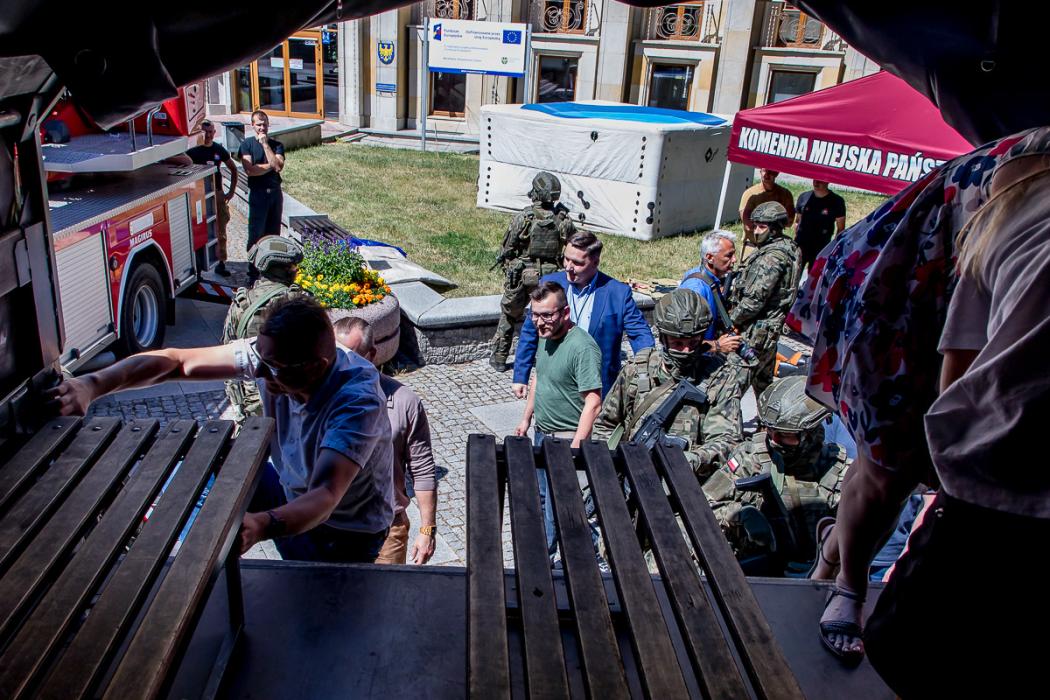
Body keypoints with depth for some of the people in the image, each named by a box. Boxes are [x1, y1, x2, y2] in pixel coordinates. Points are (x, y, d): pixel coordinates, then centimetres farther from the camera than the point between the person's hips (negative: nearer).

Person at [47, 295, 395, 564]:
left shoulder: (358, 400, -38)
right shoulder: (269, 354, -20)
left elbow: (325, 497, -48)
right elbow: (176, 361, -18)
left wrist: (262, 525, -66)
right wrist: (93, 384, -32)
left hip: (344, 534, -5)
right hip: (293, 494, 6)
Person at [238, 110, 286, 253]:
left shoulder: (277, 144, 4)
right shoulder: (247, 144, -2)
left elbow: (278, 166, -13)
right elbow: (250, 170, -13)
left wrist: (265, 144, -13)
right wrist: (271, 165, -8)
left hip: (275, 192, 3)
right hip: (258, 193, -3)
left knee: (274, 232, 7)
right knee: (256, 232, -2)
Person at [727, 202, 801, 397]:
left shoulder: (771, 258, -23)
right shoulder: (785, 248, 10)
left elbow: (755, 299, -23)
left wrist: (732, 319, -11)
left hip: (754, 333, -10)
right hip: (770, 328, 10)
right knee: (763, 378, 21)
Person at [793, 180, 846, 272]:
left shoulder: (836, 201, -4)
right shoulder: (804, 197, 3)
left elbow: (840, 228, 1)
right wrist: (796, 240, 4)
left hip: (821, 248, -2)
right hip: (800, 244, 2)